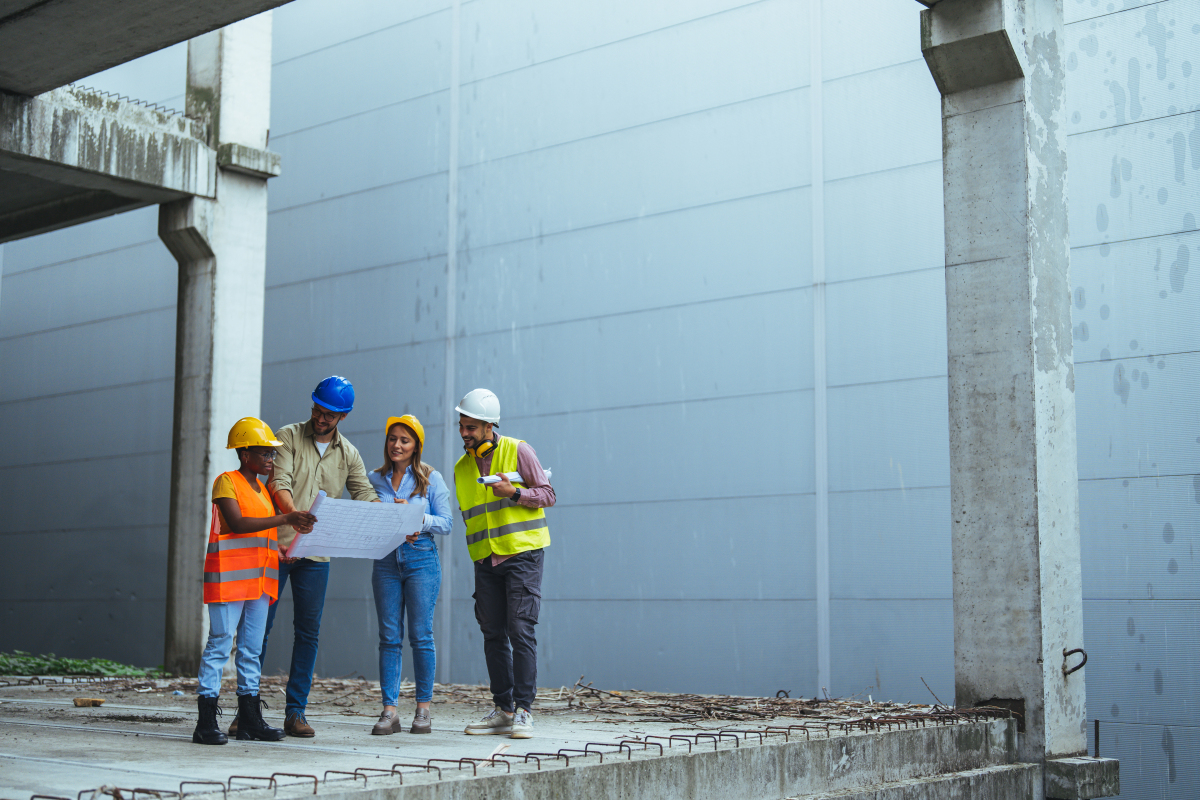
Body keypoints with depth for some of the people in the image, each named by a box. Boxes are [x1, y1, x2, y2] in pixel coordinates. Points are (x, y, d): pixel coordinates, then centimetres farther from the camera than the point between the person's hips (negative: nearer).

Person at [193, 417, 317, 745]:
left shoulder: (264, 489, 19)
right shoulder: (226, 481, -5)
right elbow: (237, 524, -19)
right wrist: (284, 519, -23)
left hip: (260, 579, 8)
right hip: (229, 577, -8)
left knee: (252, 649, 9)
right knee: (219, 645, -7)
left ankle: (250, 719, 14)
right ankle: (206, 722, -6)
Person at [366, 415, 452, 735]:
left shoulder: (431, 478, 4)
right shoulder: (374, 479, 11)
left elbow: (445, 523, 0)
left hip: (421, 560, -2)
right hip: (386, 561, 2)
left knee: (420, 634, -3)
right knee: (389, 636, -1)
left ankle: (423, 709, 5)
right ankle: (389, 711, -1)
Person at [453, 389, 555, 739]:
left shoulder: (518, 451, -3)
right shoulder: (462, 468, 13)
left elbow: (548, 494, -3)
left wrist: (514, 492, -18)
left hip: (522, 555, -5)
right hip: (485, 562, 5)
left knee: (521, 631, -11)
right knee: (493, 635, 4)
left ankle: (523, 711, -8)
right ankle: (503, 710, 10)